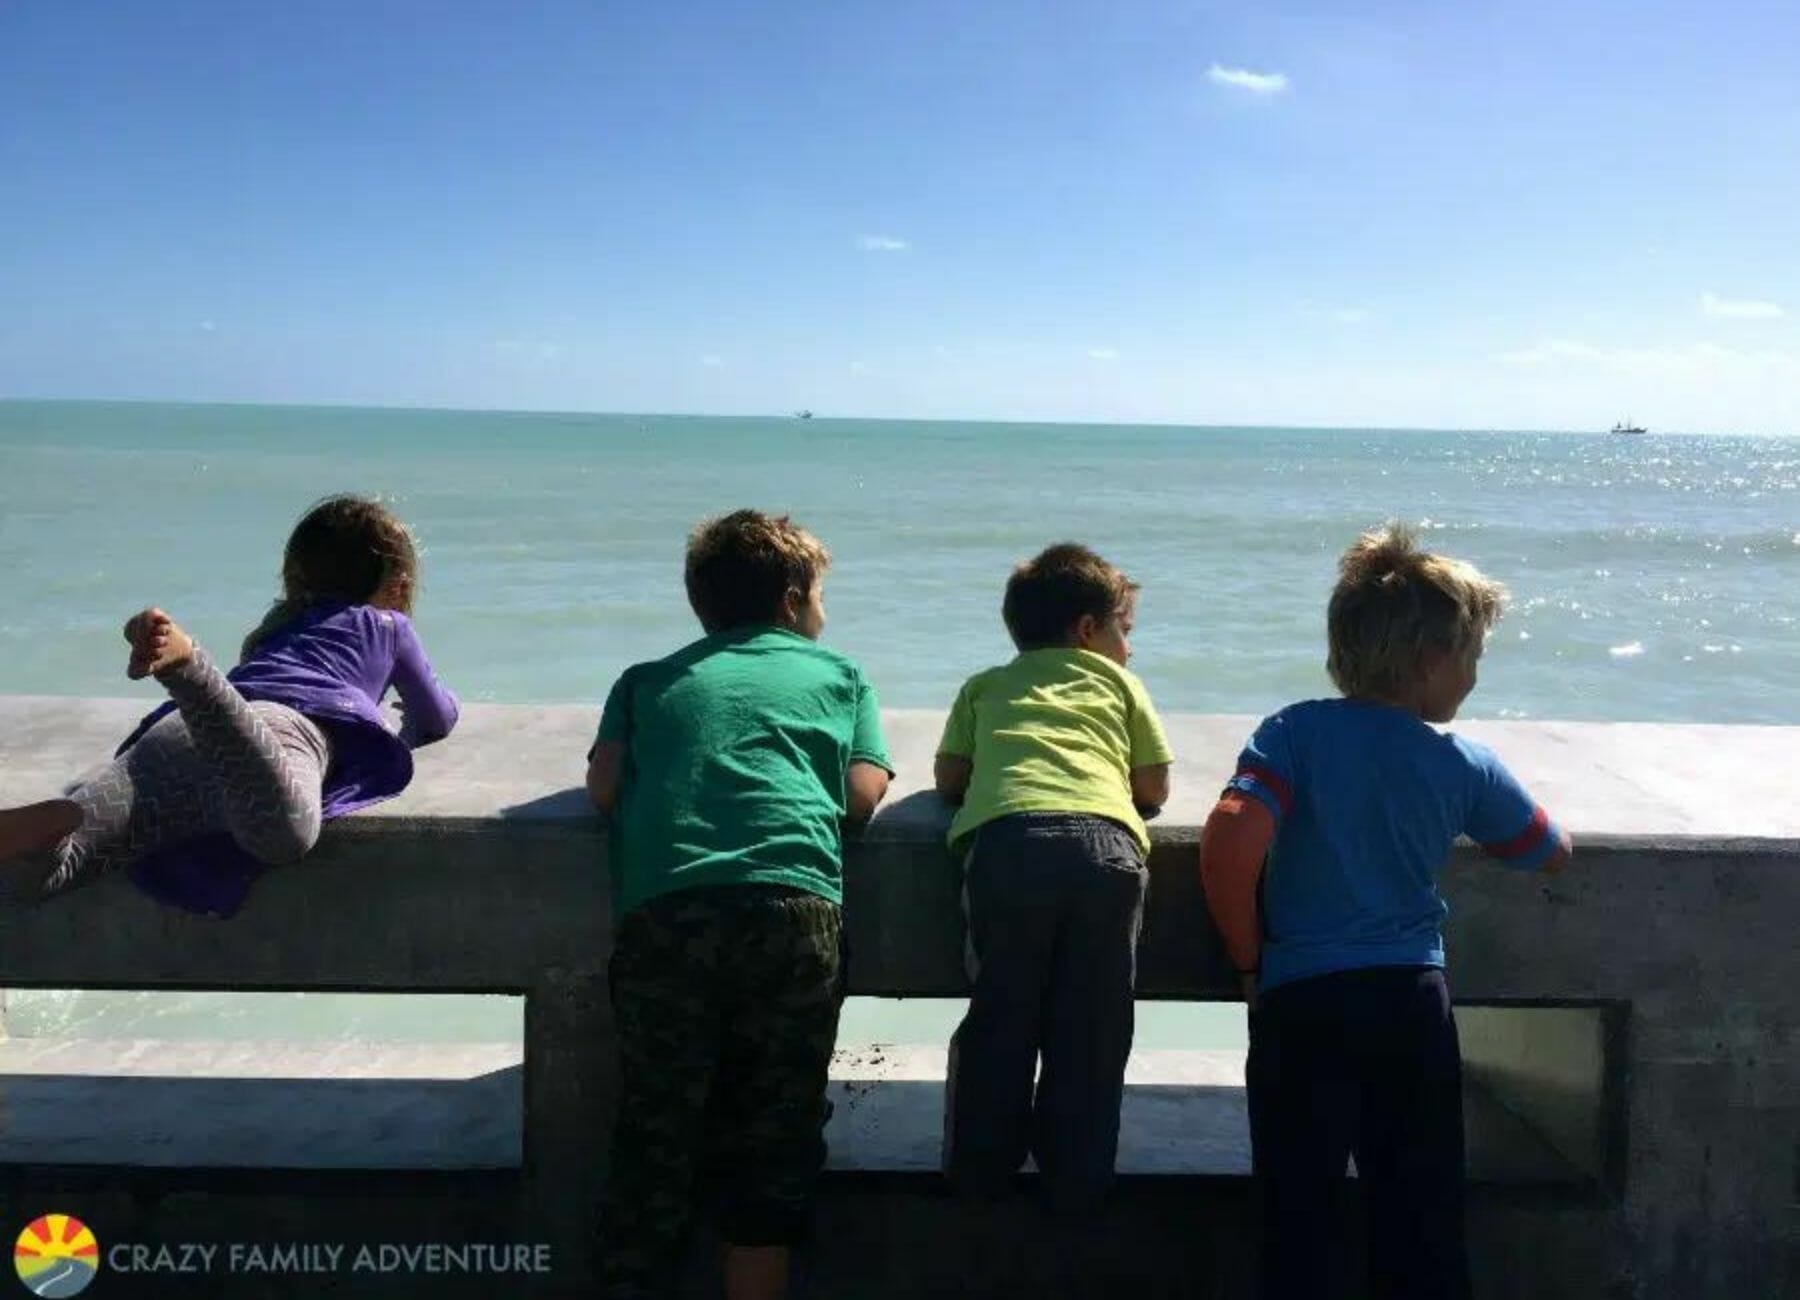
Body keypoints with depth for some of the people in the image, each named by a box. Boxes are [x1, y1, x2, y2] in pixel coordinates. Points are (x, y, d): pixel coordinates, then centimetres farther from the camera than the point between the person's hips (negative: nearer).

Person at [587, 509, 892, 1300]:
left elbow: (604, 789, 13)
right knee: (772, 1142, 9)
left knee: (653, 1138, 7)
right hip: (795, 906, 0)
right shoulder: (840, 674, 24)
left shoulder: (648, 680, 26)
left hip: (665, 910, 1)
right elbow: (864, 796, 13)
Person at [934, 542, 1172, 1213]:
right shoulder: (1118, 682, 28)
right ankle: (1076, 1175, 13)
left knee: (1000, 1012, 10)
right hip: (1106, 843, 0)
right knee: (1092, 1024, 8)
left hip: (1007, 840, 1)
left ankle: (981, 1162, 16)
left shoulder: (986, 685, 31)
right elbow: (1154, 787, 24)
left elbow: (950, 778, 23)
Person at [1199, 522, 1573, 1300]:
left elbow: (1229, 844, -21)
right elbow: (1552, 853, 17)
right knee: (1423, 1223, 16)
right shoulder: (1468, 768, 0)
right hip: (1414, 1001, 2)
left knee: (1300, 1217, 9)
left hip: (1301, 1001, -2)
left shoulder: (1295, 732, -7)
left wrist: (1250, 959, -6)